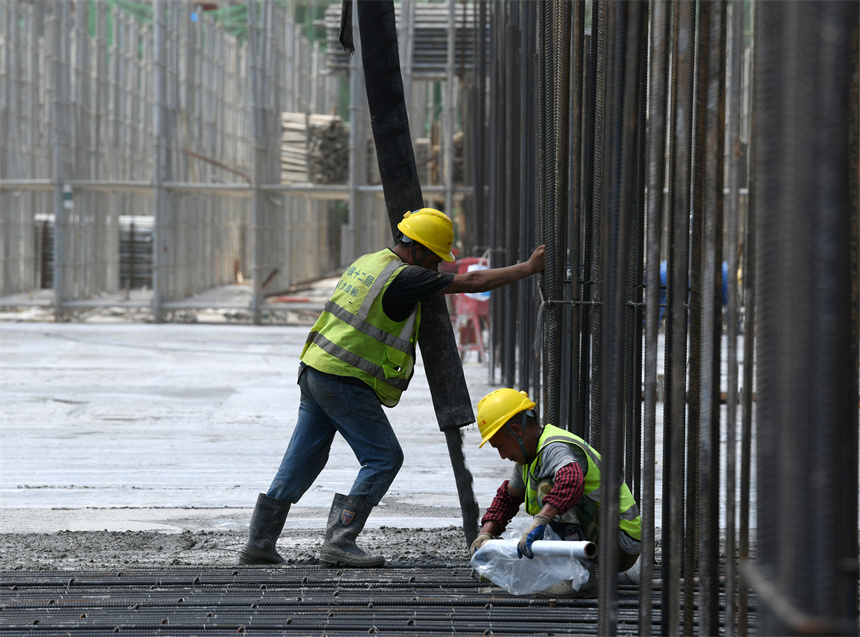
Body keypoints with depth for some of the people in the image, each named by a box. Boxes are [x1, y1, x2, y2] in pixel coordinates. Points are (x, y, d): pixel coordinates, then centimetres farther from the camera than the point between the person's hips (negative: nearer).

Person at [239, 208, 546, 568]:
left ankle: (259, 545, 12)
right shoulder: (403, 278, -14)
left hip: (315, 372, 9)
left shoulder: (366, 262, 13)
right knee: (384, 458, -3)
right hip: (345, 382, -9)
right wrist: (529, 268, -6)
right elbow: (472, 282, -13)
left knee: (302, 461, 11)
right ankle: (339, 542, -8)